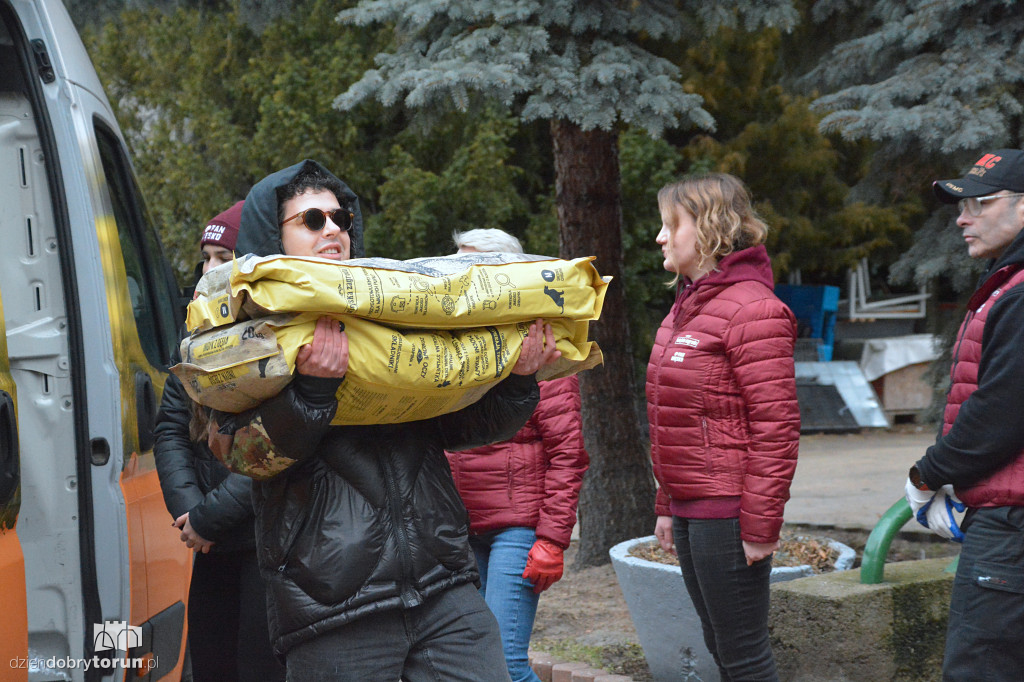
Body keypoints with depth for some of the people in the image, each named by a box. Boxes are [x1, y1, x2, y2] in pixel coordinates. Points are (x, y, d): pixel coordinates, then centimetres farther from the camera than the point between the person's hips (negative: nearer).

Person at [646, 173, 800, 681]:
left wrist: (761, 525, -20)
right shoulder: (687, 307, 16)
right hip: (690, 510, 10)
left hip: (727, 512, -10)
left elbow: (776, 428, -18)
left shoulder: (752, 310, -14)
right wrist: (667, 505, 19)